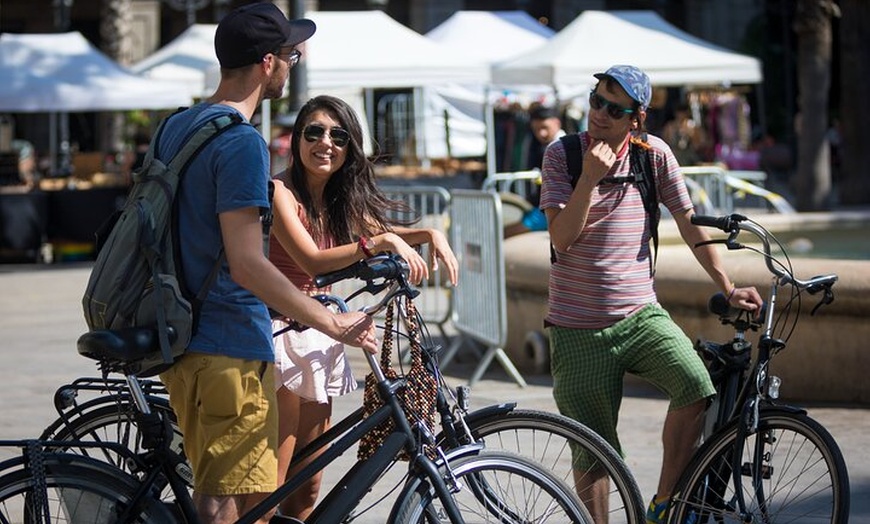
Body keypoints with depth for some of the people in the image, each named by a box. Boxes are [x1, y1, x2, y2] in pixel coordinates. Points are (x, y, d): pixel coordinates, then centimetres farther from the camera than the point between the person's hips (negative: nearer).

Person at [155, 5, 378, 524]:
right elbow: (247, 265, -22)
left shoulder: (176, 127, 13)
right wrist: (334, 324, -18)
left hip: (182, 341, 9)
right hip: (232, 349, -9)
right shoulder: (242, 142, -16)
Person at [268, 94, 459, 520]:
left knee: (307, 490, 9)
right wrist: (383, 242, -29)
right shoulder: (281, 191, -13)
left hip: (317, 338, 8)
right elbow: (312, 261, -23)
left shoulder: (338, 199, 11)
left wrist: (431, 235, 2)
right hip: (281, 335, -8)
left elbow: (380, 231, 21)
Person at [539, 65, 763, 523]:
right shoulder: (561, 155, -3)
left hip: (639, 315, 1)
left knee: (696, 386, -25)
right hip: (578, 327, -1)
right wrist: (590, 178, -23)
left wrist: (728, 288, 8)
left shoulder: (654, 154, 0)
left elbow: (689, 223, 9)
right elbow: (562, 238, -12)